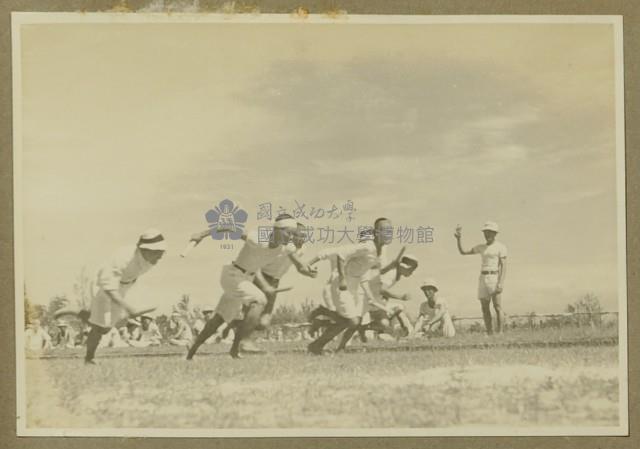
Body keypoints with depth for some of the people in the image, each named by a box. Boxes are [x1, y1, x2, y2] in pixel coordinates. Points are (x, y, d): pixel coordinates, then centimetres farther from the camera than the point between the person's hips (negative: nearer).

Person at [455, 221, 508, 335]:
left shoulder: (501, 247, -3)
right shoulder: (481, 247, 15)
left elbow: (503, 266, -10)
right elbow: (463, 252, 17)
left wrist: (501, 283, -20)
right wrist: (459, 239, 3)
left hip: (495, 278, -6)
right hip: (483, 279, 6)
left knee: (497, 307, -9)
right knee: (485, 309, 2)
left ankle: (500, 333, -8)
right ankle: (489, 334, 6)